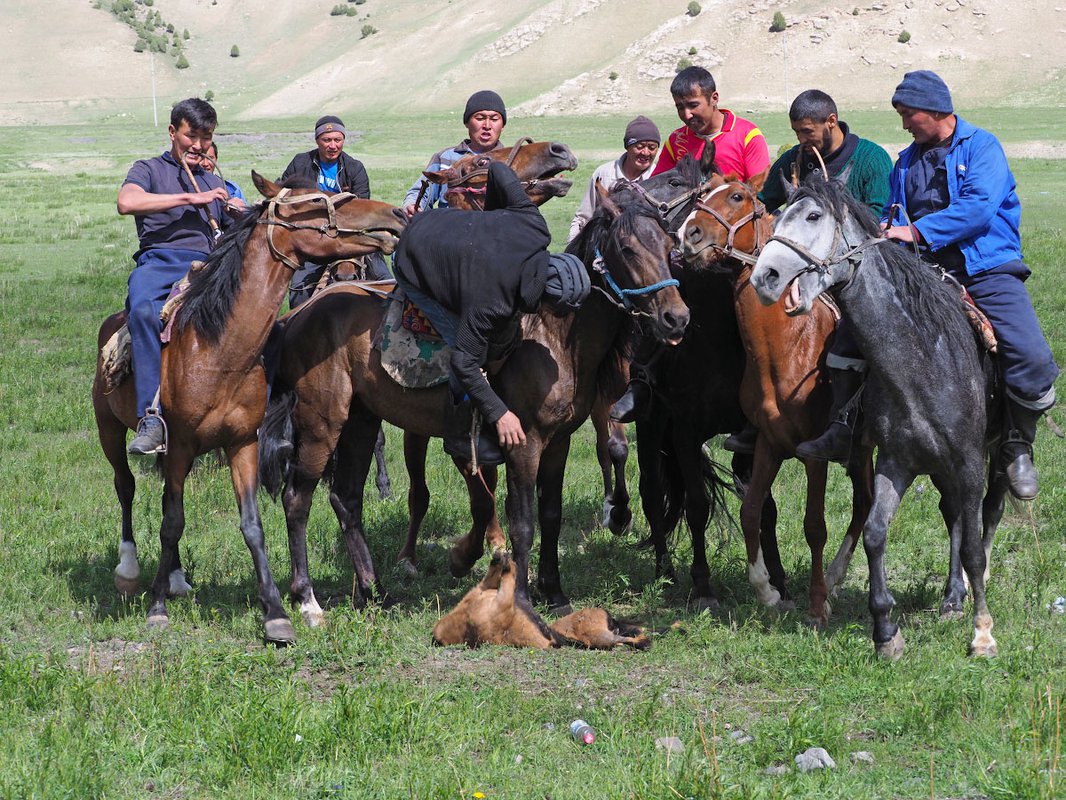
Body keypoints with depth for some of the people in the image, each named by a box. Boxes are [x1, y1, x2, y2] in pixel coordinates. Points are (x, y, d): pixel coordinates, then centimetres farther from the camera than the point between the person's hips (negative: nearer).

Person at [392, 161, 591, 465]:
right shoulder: (491, 300, -37)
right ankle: (461, 437, 6)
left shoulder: (534, 228, -23)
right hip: (414, 267, -8)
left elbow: (499, 171, -9)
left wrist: (492, 213, 11)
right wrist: (499, 414, -24)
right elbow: (464, 362, -30)